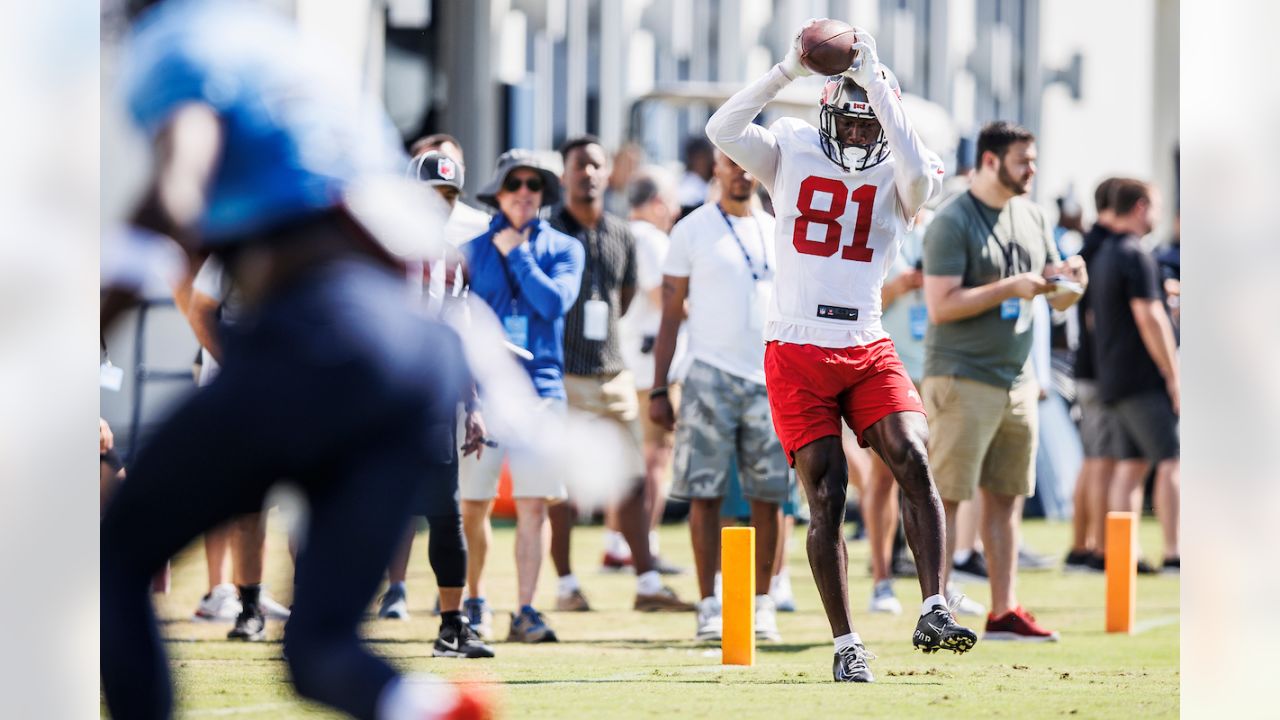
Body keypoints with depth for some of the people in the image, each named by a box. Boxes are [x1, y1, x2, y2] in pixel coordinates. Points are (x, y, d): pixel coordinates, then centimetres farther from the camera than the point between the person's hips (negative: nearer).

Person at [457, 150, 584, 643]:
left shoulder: (563, 248, 8)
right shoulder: (474, 250, 9)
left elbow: (554, 301, -9)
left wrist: (517, 253, -5)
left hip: (540, 385, 0)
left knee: (534, 504, -6)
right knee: (473, 505, 1)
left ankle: (525, 611, -1)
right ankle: (474, 602, 21)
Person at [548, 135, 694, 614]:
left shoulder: (622, 237, 10)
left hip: (612, 372, 5)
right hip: (562, 374, -5)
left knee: (632, 480, 2)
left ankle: (647, 582, 4)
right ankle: (565, 584, 7)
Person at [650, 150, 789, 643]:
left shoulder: (777, 233, 13)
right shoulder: (693, 230, 3)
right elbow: (671, 314, 2)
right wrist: (658, 389, -3)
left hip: (772, 379, 3)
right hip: (712, 376, -3)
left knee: (769, 494, 1)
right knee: (705, 491, -4)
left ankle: (762, 603, 8)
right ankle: (709, 605, -1)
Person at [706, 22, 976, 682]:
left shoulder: (897, 176, 2)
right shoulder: (791, 153, 2)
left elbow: (919, 173, -22)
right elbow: (722, 131, -13)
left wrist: (876, 82, -21)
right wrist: (790, 69, -20)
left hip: (867, 350, 1)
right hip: (796, 352, -1)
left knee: (914, 461, -18)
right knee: (826, 498, -3)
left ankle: (933, 611, -17)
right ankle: (846, 645, 2)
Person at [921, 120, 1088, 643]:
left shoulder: (1031, 219, 13)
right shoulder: (952, 223, -11)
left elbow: (1058, 300, 17)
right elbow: (941, 305, -18)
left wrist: (1070, 282, -6)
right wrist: (1009, 289, -21)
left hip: (1016, 379, 8)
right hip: (962, 379, -7)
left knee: (1006, 498, 9)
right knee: (947, 498, -6)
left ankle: (1003, 613, 13)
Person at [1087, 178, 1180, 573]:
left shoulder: (1103, 255, 17)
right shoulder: (1136, 255, -12)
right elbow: (1149, 319, -17)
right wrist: (1173, 377, -14)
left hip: (1112, 378, 9)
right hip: (1143, 377, -9)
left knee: (1132, 465, 10)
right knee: (1170, 462, -9)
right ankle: (1173, 552, -14)